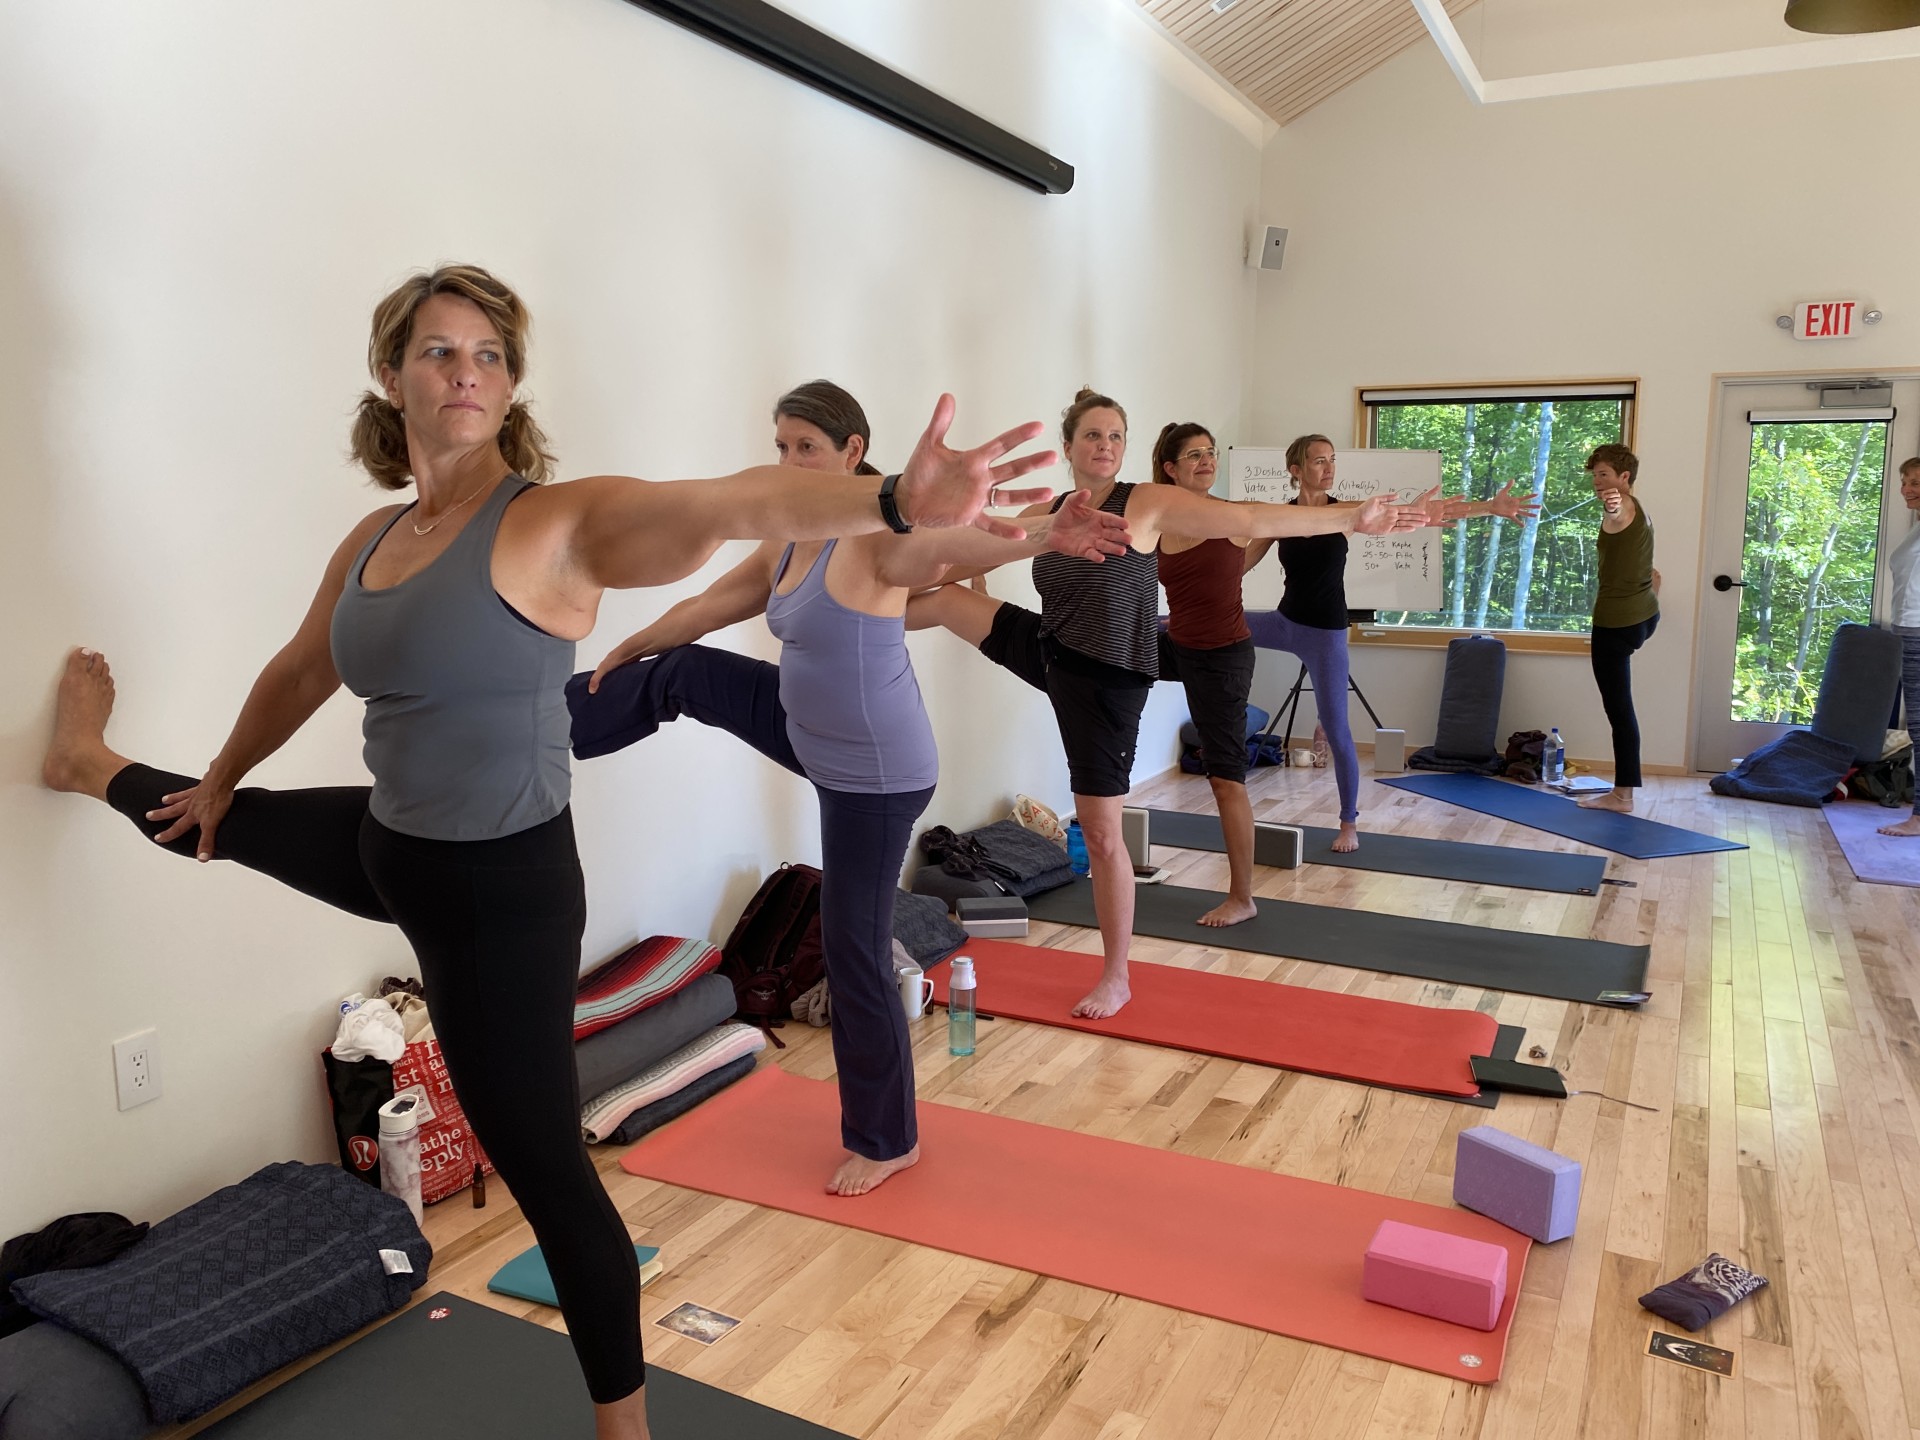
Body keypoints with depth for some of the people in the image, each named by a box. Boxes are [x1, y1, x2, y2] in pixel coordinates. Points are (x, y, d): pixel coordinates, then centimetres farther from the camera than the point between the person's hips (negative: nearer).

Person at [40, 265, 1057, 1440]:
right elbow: (299, 675, 21)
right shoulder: (372, 541, 3)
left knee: (543, 1169, 4)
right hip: (391, 848, 7)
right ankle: (95, 767, 73)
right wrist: (217, 781, 37)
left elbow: (719, 508, -40)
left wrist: (889, 503, -58)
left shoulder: (559, 522, -20)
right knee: (224, 822, 34)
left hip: (504, 886, -7)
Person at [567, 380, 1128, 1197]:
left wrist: (1039, 538, -64)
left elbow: (952, 545, -44)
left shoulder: (875, 537, -23)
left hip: (875, 777, -8)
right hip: (815, 742, 8)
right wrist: (622, 655, 32)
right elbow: (700, 610, 18)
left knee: (852, 951, 0)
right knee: (681, 675, 16)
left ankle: (886, 1142, 19)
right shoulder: (784, 549, 4)